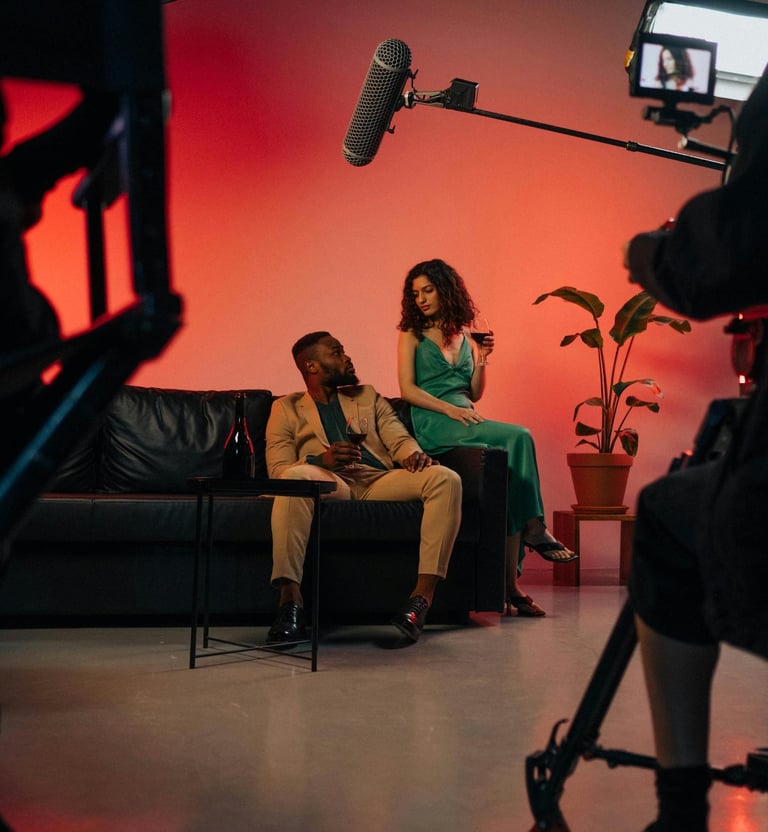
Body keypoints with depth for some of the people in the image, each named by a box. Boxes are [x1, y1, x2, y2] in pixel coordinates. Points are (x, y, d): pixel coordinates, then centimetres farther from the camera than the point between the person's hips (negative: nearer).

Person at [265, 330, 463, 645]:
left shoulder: (368, 396, 31)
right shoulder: (286, 408, 19)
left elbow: (399, 438, 17)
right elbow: (279, 469, 5)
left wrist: (414, 454, -9)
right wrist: (320, 460, -18)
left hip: (380, 481, 3)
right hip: (329, 484, -3)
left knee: (446, 479, -25)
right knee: (294, 478, -38)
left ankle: (422, 596, -34)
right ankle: (290, 600, -39)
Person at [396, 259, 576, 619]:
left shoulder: (465, 336, 21)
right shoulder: (412, 334, 9)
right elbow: (407, 389, -3)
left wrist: (481, 360, 3)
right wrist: (450, 409, -14)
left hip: (467, 423, 4)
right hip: (434, 425, -4)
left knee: (509, 464, -24)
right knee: (519, 437, -27)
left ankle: (512, 583, -24)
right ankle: (534, 528, -20)